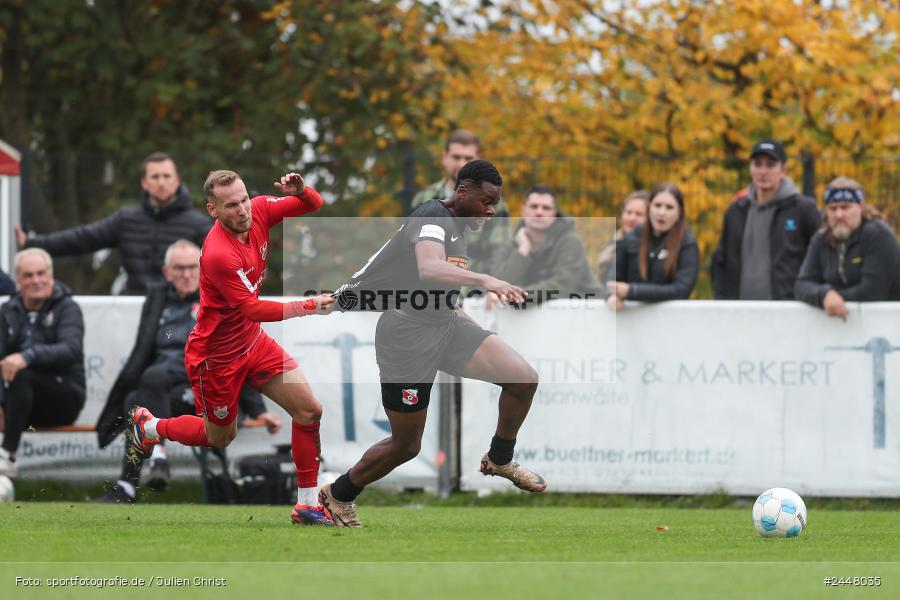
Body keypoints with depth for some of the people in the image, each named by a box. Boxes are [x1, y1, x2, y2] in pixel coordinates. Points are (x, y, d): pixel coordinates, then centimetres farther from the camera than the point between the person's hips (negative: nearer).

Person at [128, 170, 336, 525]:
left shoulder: (259, 211, -12)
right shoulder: (219, 255, -34)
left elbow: (313, 204, 0)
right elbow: (253, 309, -33)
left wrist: (300, 190, -24)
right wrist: (309, 307, -35)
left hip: (253, 342, 7)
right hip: (217, 357, -7)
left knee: (309, 411, -4)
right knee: (220, 437, 15)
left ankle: (306, 505, 6)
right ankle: (147, 427, 42)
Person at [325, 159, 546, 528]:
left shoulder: (459, 224, 10)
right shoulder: (433, 219, -20)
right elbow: (429, 268, -42)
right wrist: (484, 280, -55)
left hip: (445, 322, 8)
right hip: (408, 334, -8)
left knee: (524, 379, -8)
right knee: (406, 445, 1)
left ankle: (500, 459, 17)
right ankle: (338, 495, 25)